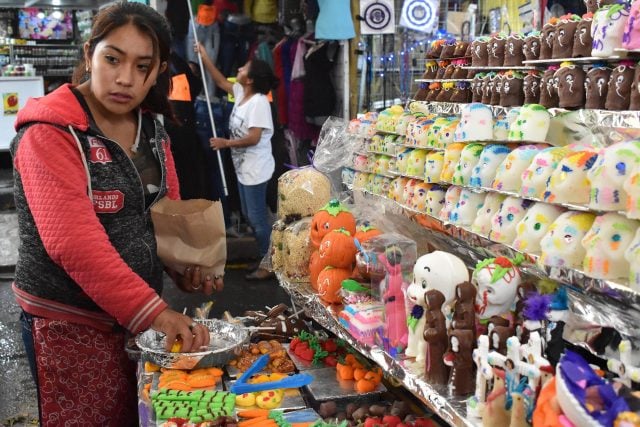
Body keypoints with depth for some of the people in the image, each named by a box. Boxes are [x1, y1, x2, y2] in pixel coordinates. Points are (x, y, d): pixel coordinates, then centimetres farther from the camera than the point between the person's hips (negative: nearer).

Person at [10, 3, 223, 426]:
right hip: (70, 325, -7)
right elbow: (73, 241, -26)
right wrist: (153, 310, -30)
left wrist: (187, 266, -5)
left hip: (138, 316, 7)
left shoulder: (152, 129, 6)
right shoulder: (51, 132, -16)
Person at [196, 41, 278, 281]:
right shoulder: (241, 93, 5)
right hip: (243, 167, 10)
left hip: (256, 169, -10)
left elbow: (254, 137, -27)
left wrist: (225, 143, -17)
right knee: (249, 214, 18)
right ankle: (264, 255, 30)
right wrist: (204, 58, 14)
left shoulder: (259, 102, -22)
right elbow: (221, 82, 19)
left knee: (258, 217, -3)